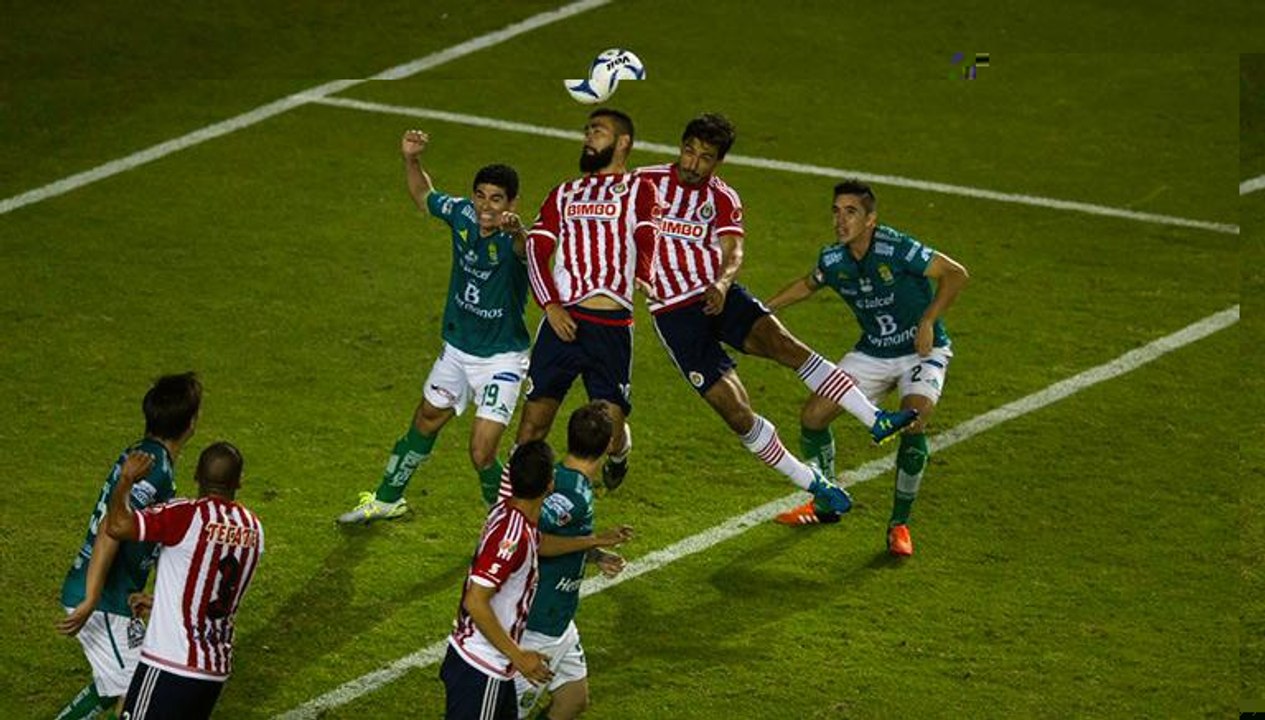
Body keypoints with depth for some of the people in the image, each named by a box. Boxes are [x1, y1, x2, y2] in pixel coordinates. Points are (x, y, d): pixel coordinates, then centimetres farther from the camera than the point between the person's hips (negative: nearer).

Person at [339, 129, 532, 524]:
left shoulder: (511, 237, -29)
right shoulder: (462, 214, -12)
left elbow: (526, 250, -56)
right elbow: (424, 197, 10)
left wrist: (517, 232, -78)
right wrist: (411, 160, -7)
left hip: (501, 358, -6)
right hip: (457, 349, 6)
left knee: (482, 454, -12)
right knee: (425, 423, 25)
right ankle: (387, 498, 47)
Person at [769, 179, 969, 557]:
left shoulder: (897, 250, -26)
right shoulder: (832, 260, -9)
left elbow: (956, 273, -21)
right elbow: (808, 284, 16)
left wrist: (928, 321, -25)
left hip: (922, 351, -6)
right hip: (872, 353, 6)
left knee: (913, 424, -29)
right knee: (813, 415, -3)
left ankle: (899, 524, -12)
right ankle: (826, 504, 22)